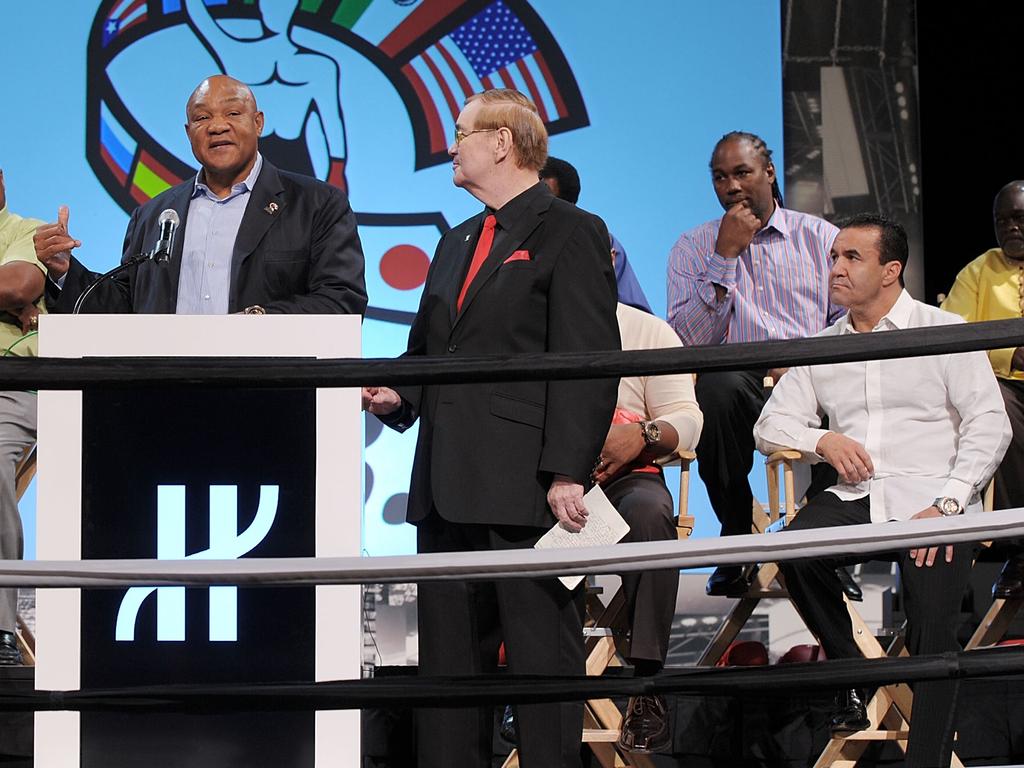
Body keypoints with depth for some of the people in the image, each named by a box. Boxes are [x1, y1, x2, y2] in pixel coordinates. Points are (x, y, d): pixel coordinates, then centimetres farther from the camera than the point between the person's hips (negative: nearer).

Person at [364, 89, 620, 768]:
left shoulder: (570, 233, -4)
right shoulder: (457, 244, 23)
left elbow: (587, 362, -11)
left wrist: (567, 472, -19)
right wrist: (396, 393, 5)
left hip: (527, 485, -8)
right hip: (450, 483, 8)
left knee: (541, 651, -5)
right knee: (449, 654, 10)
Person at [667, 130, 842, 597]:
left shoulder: (819, 237, 14)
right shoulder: (693, 248, 12)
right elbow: (687, 341, -2)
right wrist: (725, 256, -6)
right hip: (735, 381, 0)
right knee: (717, 385, -37)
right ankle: (738, 541, -20)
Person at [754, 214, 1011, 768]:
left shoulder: (945, 332, 4)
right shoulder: (822, 346, 19)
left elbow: (989, 426, -2)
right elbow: (771, 425, 18)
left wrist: (945, 506, -14)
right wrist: (822, 440, -4)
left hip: (931, 500, -4)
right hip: (856, 499, 4)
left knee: (932, 634, -22)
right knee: (795, 550, -27)